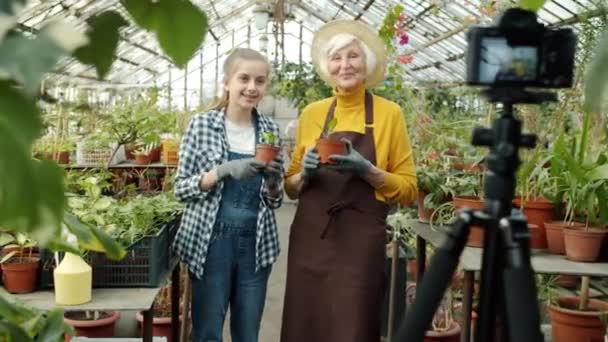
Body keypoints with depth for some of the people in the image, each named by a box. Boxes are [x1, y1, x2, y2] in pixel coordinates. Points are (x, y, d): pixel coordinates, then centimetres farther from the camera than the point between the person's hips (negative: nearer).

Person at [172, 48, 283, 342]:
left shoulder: (270, 130, 5)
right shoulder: (201, 124, -4)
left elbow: (274, 201, 10)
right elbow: (181, 188, -5)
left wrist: (273, 181, -13)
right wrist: (224, 170, -20)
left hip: (256, 244, 3)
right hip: (211, 242, -3)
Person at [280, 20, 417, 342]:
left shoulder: (389, 113, 0)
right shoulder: (311, 113, 8)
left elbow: (408, 188, -1)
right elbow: (291, 186, 14)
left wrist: (367, 170, -16)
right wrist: (305, 173, -7)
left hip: (361, 241, -3)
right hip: (310, 237, 3)